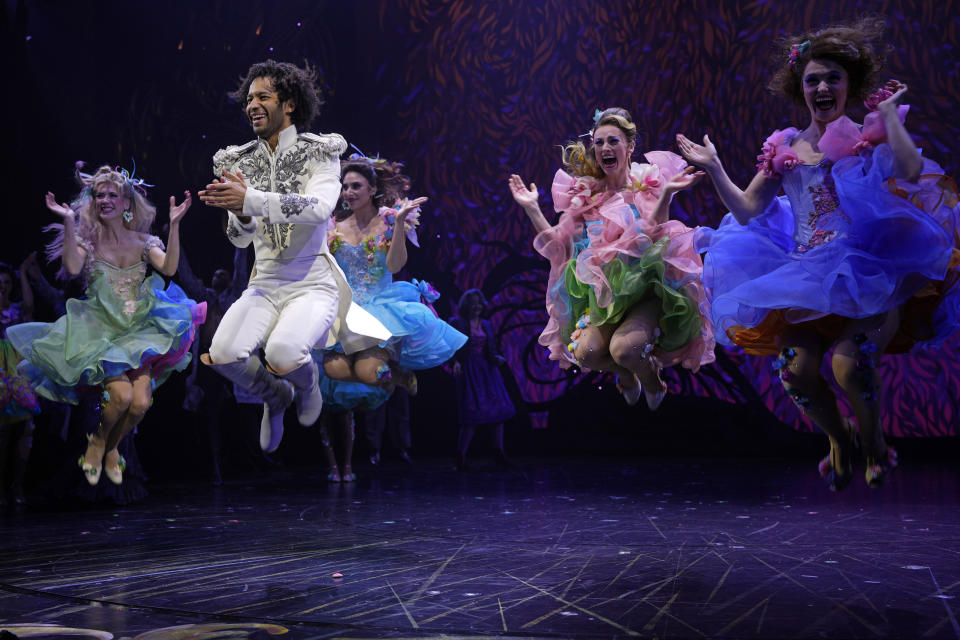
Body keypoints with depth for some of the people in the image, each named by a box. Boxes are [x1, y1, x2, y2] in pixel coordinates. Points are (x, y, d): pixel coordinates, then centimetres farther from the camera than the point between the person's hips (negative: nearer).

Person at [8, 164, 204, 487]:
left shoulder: (143, 242, 7)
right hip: (99, 328, -2)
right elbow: (73, 268, -18)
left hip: (138, 329, 2)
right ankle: (98, 439, 10)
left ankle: (111, 448, 16)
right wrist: (68, 221, -20)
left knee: (141, 403, -18)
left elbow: (169, 268, -11)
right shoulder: (87, 240, 3)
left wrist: (174, 224, -17)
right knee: (121, 395, -25)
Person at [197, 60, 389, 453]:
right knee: (223, 354, -23)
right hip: (265, 284, 4)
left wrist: (250, 199, -31)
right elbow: (240, 239, 4)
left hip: (312, 282, -4)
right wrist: (240, 215, -20)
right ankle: (276, 396, 13)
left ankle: (308, 382, 9)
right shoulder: (240, 162, 10)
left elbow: (320, 207, -22)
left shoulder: (318, 152, -2)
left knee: (282, 354, -32)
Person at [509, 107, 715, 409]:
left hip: (644, 285, -3)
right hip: (603, 291, 3)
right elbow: (559, 245, 8)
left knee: (624, 348, -30)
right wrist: (532, 208, 2)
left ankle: (652, 381, 9)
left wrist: (665, 193, -26)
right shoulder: (587, 194, 12)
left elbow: (654, 233, -14)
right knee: (586, 351, -25)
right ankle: (626, 375, 13)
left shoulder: (647, 184, 3)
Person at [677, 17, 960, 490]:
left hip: (867, 272, -3)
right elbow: (748, 211, 10)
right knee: (796, 370, -19)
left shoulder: (869, 135, 5)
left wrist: (889, 112, -9)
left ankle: (873, 441, 10)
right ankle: (838, 439, 16)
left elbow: (910, 172, -17)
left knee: (848, 365, -25)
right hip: (806, 280, 3)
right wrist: (714, 170, 5)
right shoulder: (785, 148, 13)